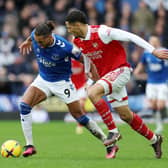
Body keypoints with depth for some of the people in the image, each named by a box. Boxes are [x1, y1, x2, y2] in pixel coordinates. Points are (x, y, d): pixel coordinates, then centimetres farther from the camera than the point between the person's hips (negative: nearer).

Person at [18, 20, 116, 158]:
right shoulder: (35, 36, -18)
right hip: (43, 79, 4)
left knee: (79, 116, -1)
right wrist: (28, 41, 28)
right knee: (24, 104, -18)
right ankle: (29, 146, -10)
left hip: (62, 82, -4)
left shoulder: (65, 47, -31)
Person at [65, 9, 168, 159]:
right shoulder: (78, 42, 2)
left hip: (120, 70, -8)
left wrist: (153, 51, -17)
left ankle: (113, 131, -22)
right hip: (106, 75, 8)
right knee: (125, 115, 9)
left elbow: (130, 37, -17)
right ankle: (154, 139, 28)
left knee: (93, 92, -29)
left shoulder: (101, 32, -21)